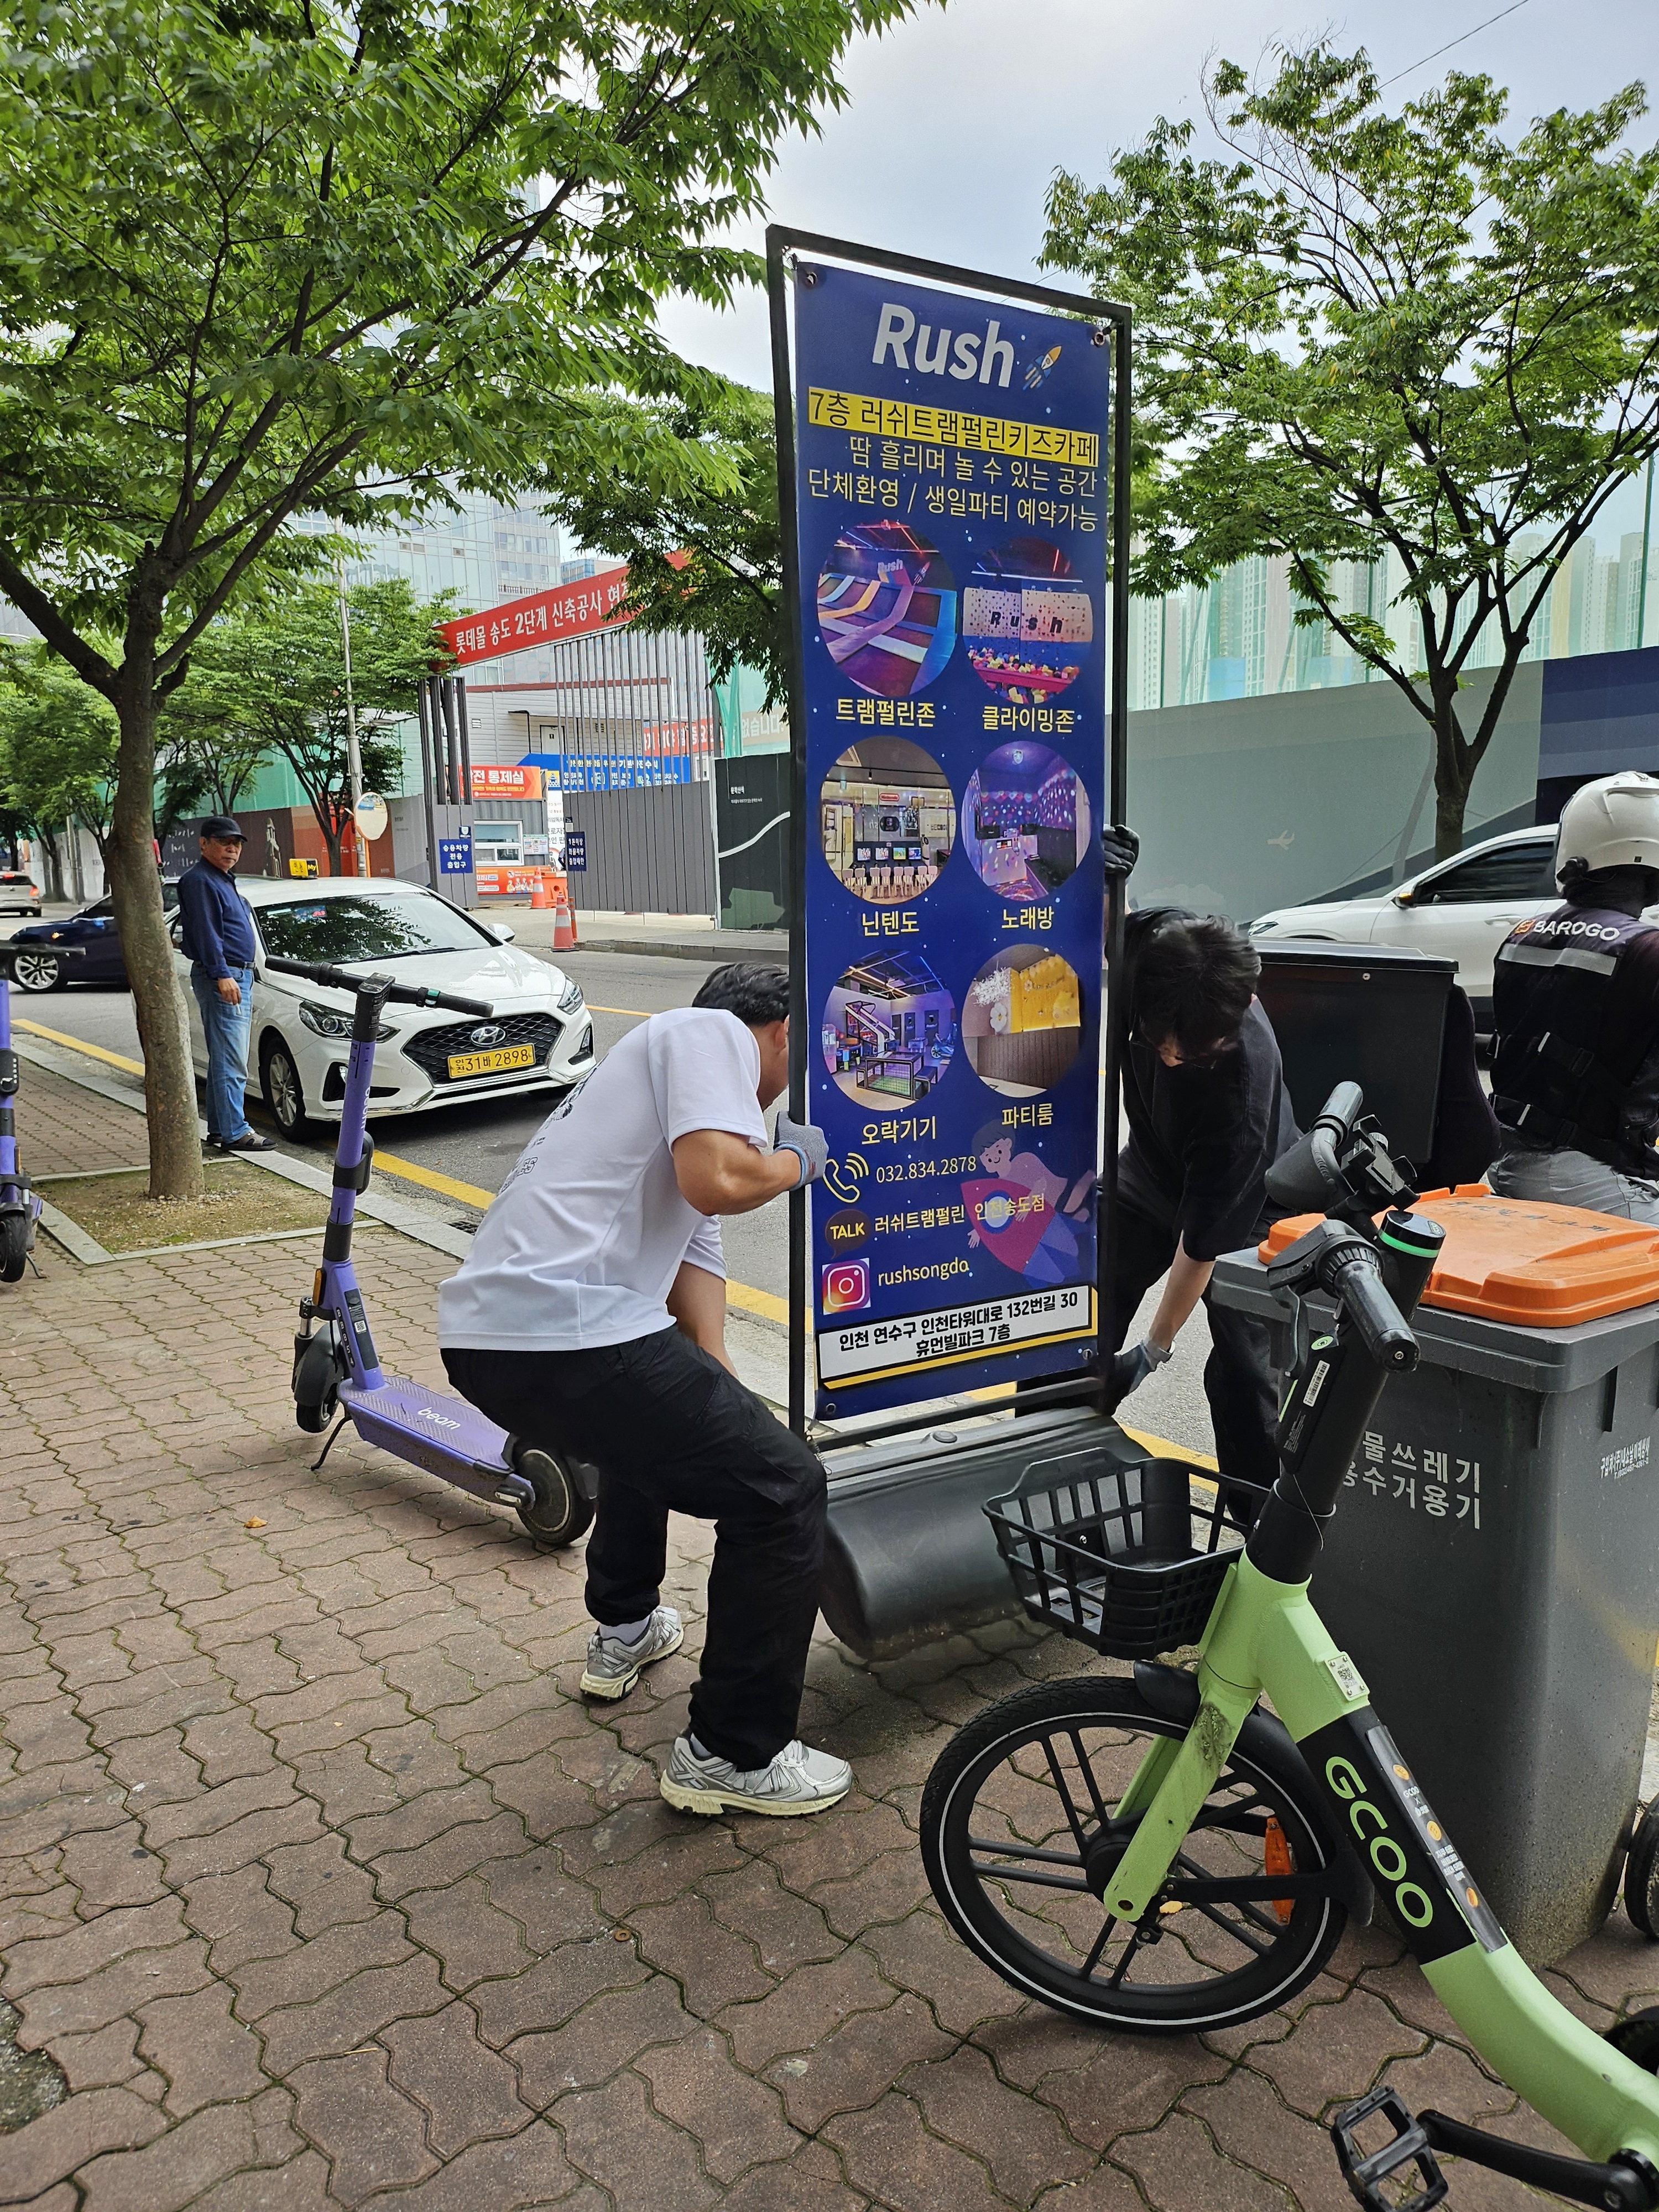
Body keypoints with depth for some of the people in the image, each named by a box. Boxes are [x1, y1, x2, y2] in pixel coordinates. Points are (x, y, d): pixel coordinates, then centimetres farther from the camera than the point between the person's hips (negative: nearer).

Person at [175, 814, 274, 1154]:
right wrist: (221, 975, -23)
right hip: (223, 978, -11)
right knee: (231, 1062, -12)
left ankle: (219, 1129, 18)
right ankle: (234, 1133, -12)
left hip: (238, 977, 11)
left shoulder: (224, 880, 22)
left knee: (223, 1060, 13)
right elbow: (206, 933, -18)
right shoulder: (200, 881, -10)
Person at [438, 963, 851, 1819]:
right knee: (783, 1488, 1)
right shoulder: (712, 1033, 4)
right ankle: (733, 1755, 12)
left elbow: (694, 1256, 29)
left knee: (660, 1423, 38)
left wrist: (730, 1419, 28)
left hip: (480, 1335, 10)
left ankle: (624, 1631, 51)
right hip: (567, 1330, -10)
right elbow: (718, 1180, -15)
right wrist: (795, 1160, 7)